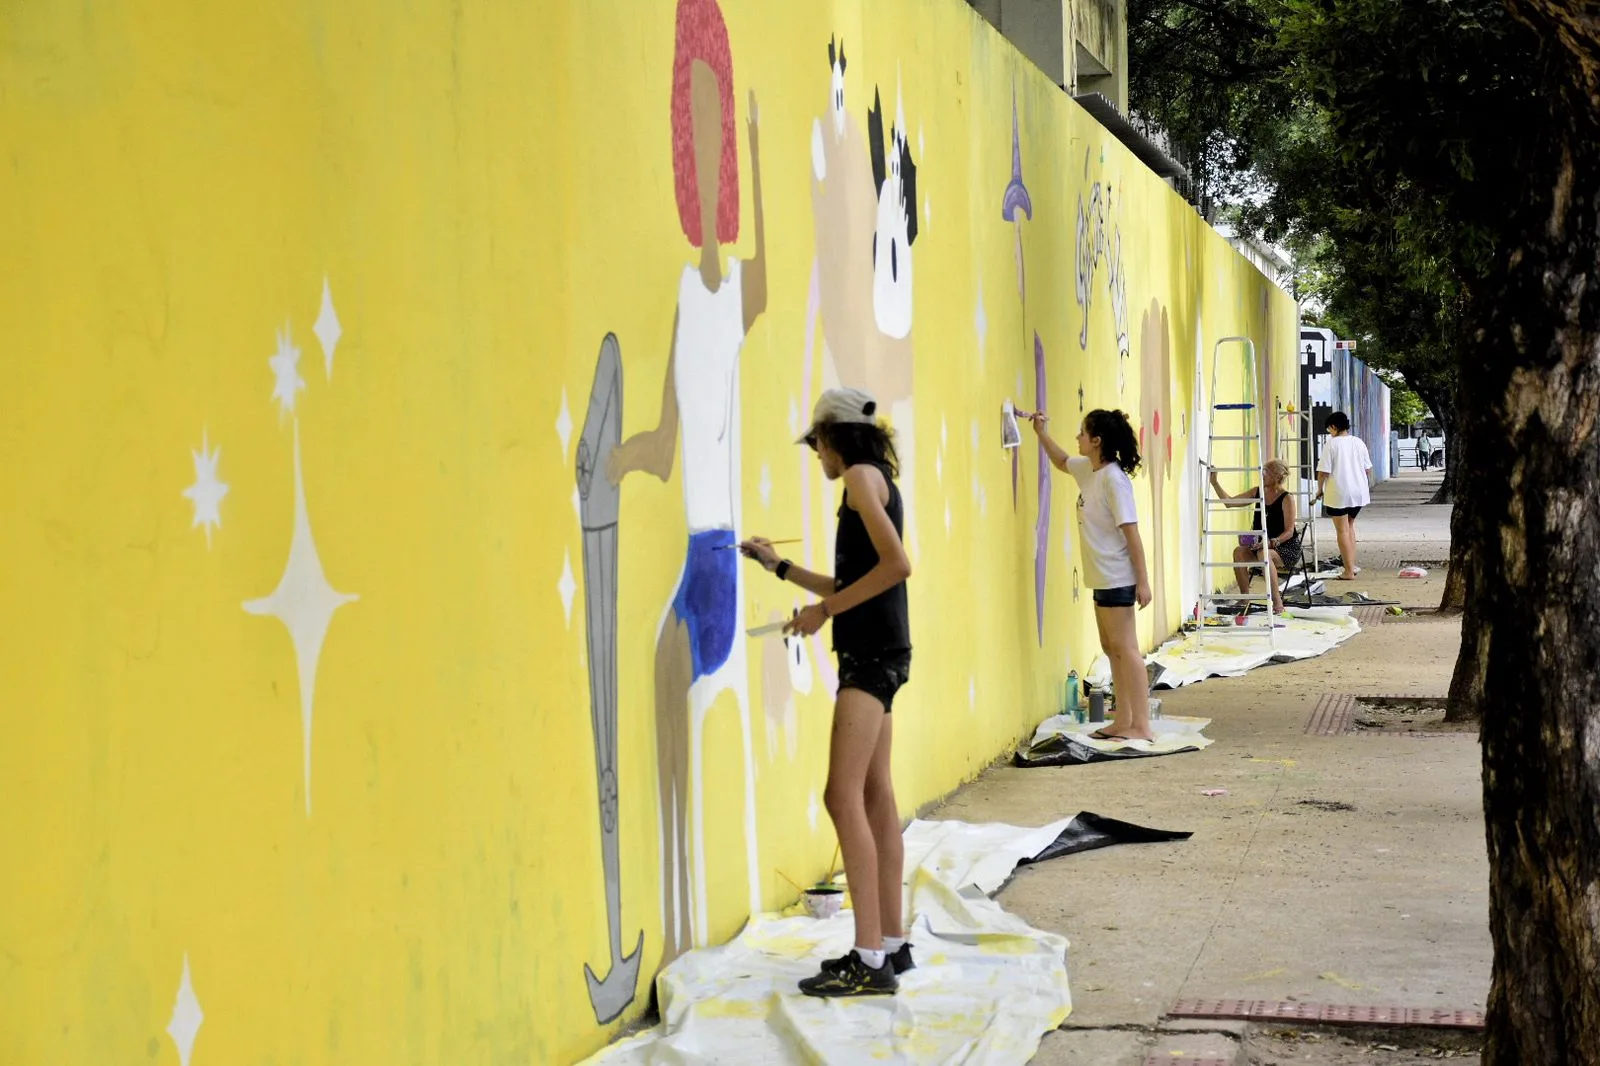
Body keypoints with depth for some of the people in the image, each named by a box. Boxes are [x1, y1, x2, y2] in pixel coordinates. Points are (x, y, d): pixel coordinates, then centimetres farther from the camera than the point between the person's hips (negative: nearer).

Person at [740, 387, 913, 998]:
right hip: (874, 655, 10)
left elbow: (897, 563, -20)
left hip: (872, 655, -10)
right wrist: (781, 567, 30)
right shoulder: (875, 480, 20)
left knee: (845, 797, -13)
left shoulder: (863, 476, -8)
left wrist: (825, 610, -16)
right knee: (875, 798, 11)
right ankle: (892, 944, 16)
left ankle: (870, 961, -16)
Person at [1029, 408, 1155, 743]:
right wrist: (1041, 433, 19)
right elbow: (1061, 461, 32)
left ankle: (1141, 726, -6)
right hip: (1101, 578, 10)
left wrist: (1143, 580, -21)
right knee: (1111, 648, 13)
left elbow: (1131, 532, -20)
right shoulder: (1087, 469, 8)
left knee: (1125, 648, -8)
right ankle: (1122, 722, 20)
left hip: (1117, 579, -10)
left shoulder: (1113, 479, -18)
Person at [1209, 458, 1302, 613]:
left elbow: (1289, 531, -14)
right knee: (1239, 552, -22)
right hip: (1261, 546, 6)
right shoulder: (1257, 493, 6)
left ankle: (1278, 603, -32)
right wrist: (1215, 482, 3)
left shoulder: (1286, 498, -11)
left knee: (1264, 554, -37)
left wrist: (1271, 543, -30)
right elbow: (1230, 502, 11)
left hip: (1287, 548, -6)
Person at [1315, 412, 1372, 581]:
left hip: (1338, 494, -5)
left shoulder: (1331, 444, -11)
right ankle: (1352, 565, 19)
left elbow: (1323, 472, -13)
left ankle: (1349, 571, 0)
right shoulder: (1358, 443, 5)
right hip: (1359, 492, 5)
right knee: (1349, 524, 23)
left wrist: (1319, 489, 2)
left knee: (1342, 530, 1)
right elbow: (1368, 470, 10)